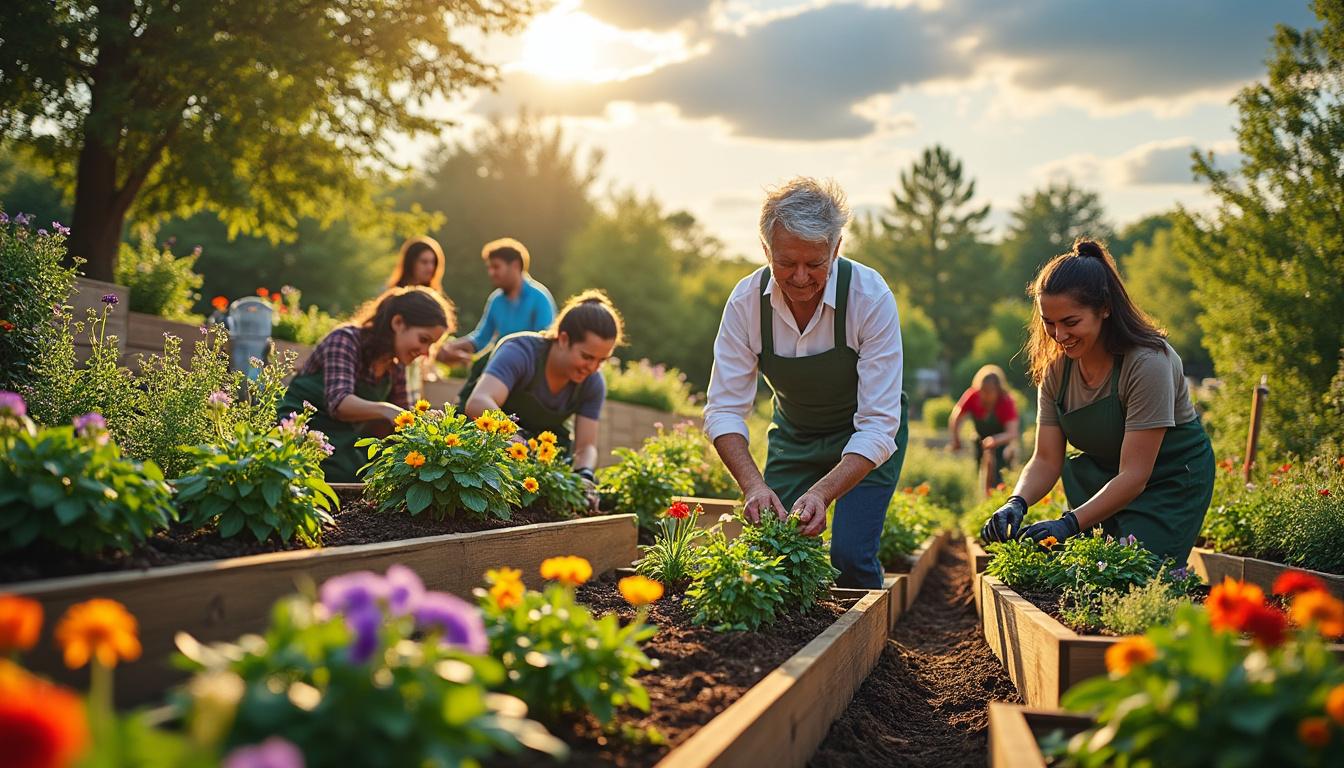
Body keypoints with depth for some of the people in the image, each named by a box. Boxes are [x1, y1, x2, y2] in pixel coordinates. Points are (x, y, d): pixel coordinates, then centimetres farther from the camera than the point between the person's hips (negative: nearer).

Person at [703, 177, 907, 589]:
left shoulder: (871, 297, -30)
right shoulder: (746, 300, -21)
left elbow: (878, 425, -31)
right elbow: (724, 410, -19)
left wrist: (823, 493, -45)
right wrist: (753, 485, -37)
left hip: (866, 442, -3)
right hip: (793, 435, 3)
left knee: (850, 556, -18)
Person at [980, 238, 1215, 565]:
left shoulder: (1148, 363, -26)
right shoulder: (1056, 366, -8)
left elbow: (1134, 475, -28)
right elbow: (1046, 461, -7)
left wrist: (1070, 523, -38)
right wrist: (1017, 503, -28)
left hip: (1171, 484, -5)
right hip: (1103, 480, 5)